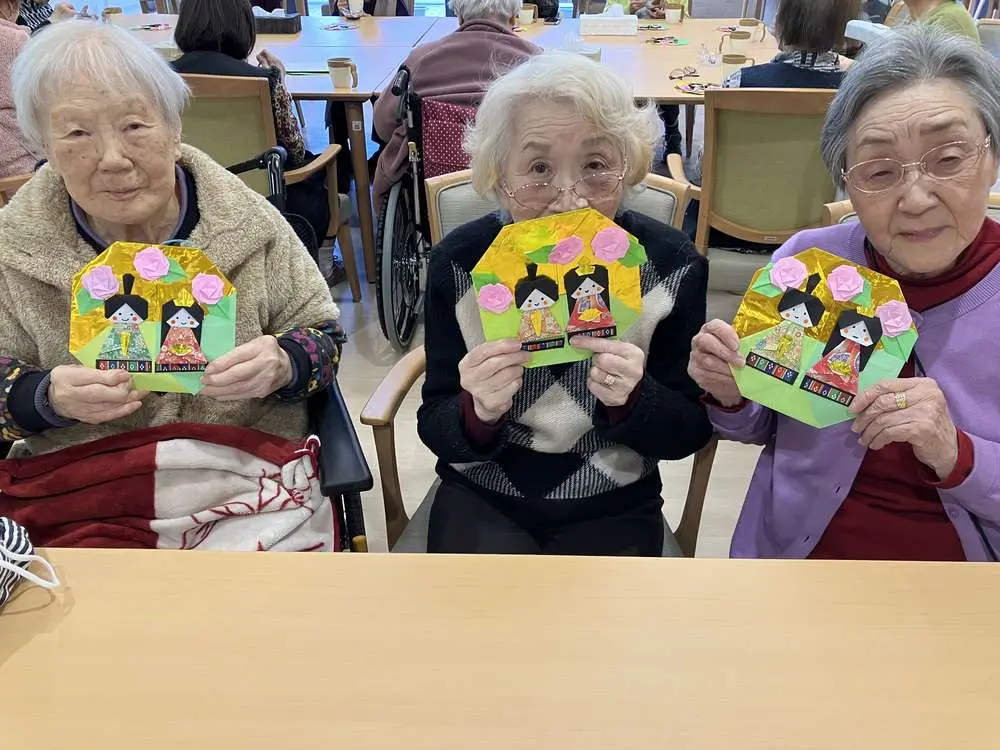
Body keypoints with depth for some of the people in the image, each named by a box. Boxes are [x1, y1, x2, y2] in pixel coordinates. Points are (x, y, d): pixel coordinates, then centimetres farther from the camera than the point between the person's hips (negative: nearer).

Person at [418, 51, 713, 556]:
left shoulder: (671, 265, -12)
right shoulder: (460, 261, -12)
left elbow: (691, 431, -5)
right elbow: (436, 430, -7)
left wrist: (633, 400, -26)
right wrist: (478, 413, -30)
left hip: (614, 507, 1)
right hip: (482, 499, 0)